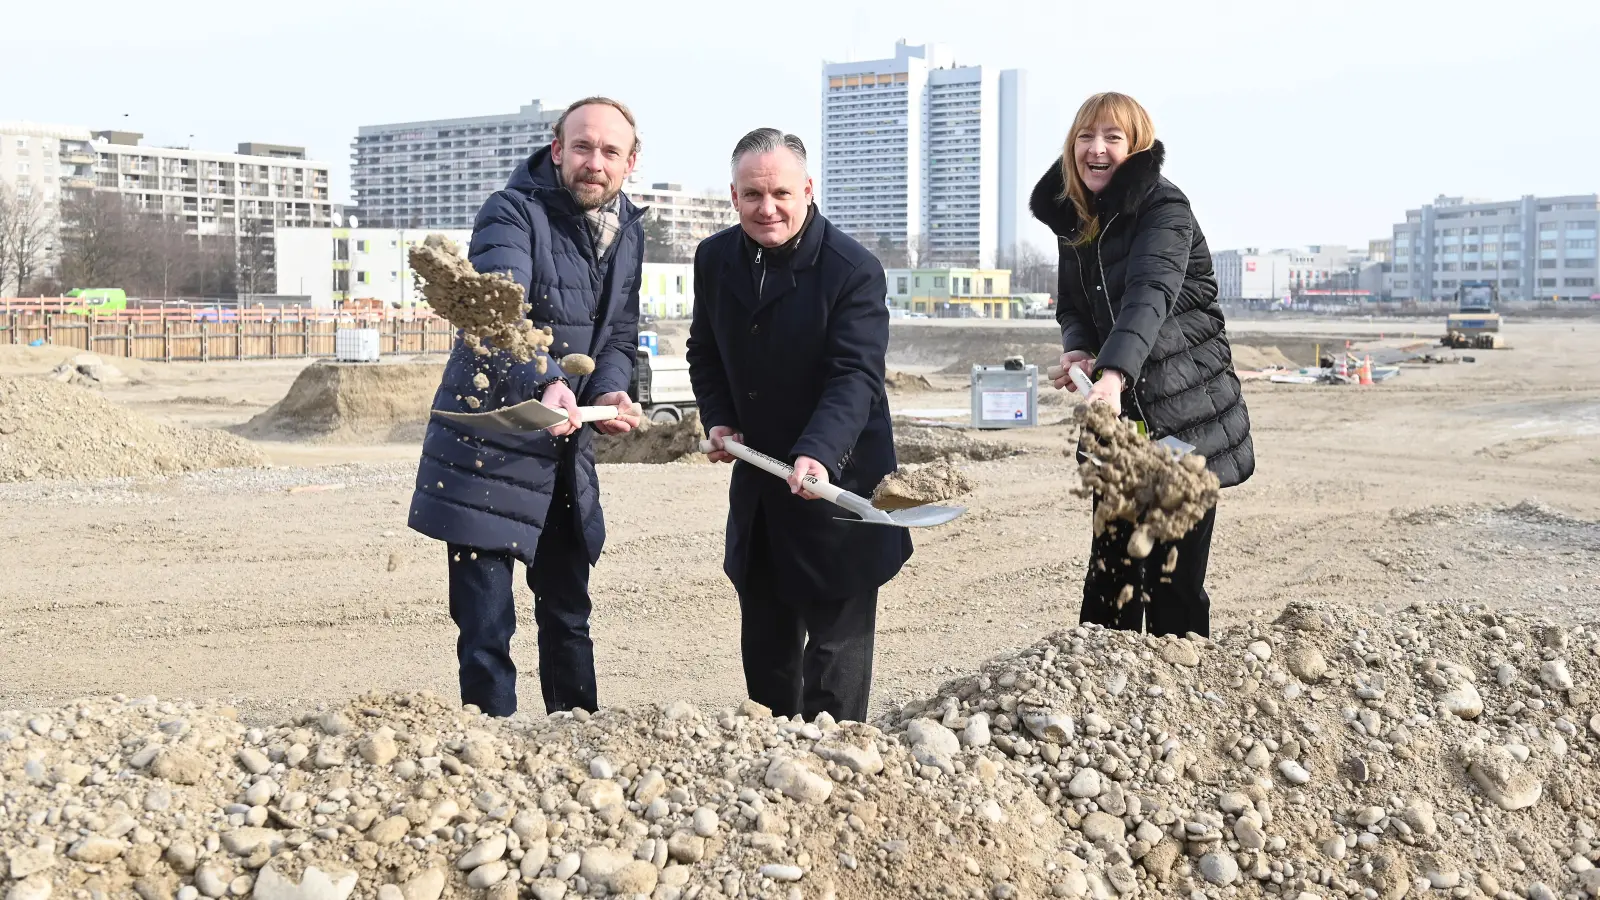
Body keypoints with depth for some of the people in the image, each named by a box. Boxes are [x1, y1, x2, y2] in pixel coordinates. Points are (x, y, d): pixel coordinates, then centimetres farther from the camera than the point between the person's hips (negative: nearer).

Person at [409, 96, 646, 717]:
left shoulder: (627, 233, 8)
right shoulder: (512, 216, -15)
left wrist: (609, 392, -8)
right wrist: (544, 383, -51)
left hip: (565, 457, 7)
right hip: (487, 451, -7)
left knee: (568, 618, 19)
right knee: (486, 631, -4)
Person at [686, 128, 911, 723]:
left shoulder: (854, 270, -17)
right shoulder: (714, 259, 2)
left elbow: (855, 378, -25)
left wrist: (819, 454, -41)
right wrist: (718, 420, -1)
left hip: (837, 482, -6)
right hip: (757, 479, 6)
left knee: (836, 639, -2)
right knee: (764, 641, 17)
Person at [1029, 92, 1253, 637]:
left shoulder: (1164, 210, -14)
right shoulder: (1073, 216, 8)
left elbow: (1149, 295, -30)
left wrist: (1113, 374, -45)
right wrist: (1076, 348, -9)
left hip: (1184, 418, -6)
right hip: (1117, 419, 6)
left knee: (1174, 578, -5)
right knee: (1109, 571, 7)